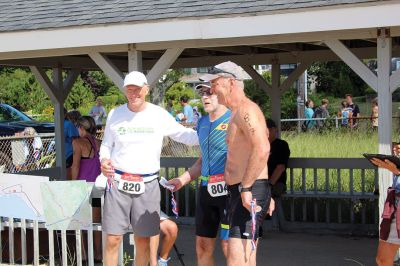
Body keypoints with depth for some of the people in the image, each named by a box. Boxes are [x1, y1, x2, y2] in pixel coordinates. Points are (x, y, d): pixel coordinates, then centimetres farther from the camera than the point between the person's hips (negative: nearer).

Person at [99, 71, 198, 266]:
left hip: (147, 184, 0)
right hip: (118, 182, 0)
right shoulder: (115, 114, 4)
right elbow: (106, 144, 15)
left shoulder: (159, 115, 0)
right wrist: (104, 159, -7)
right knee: (112, 239, -2)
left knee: (143, 240, 6)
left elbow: (184, 135, 7)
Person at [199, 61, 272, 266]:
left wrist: (246, 188, -27)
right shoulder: (236, 113, 20)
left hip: (250, 193, -11)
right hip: (239, 191, 11)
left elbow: (262, 149, -28)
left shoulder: (246, 109, -14)